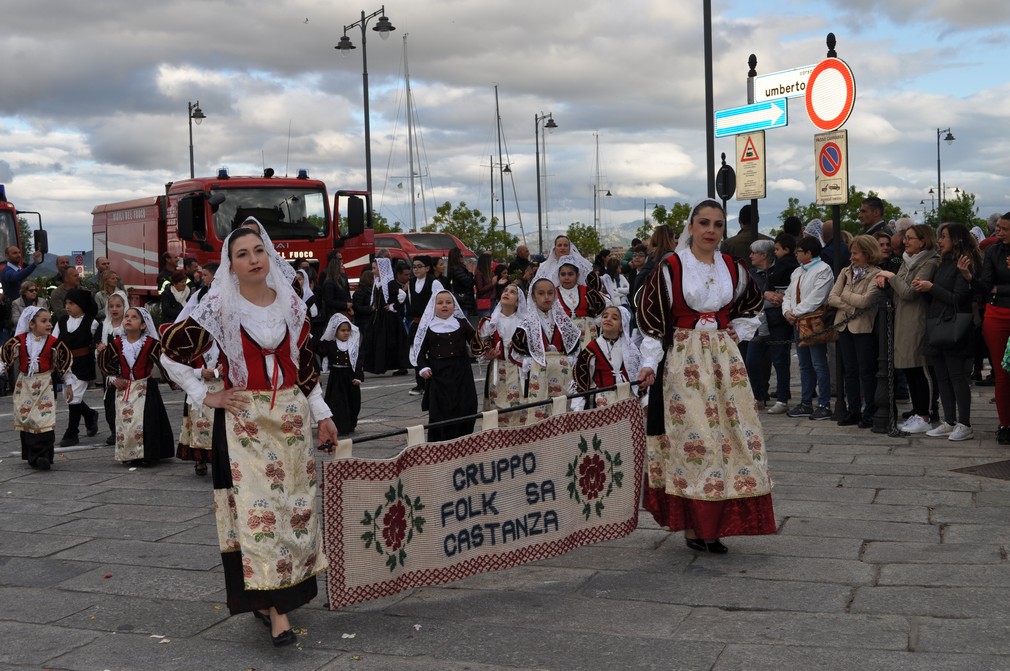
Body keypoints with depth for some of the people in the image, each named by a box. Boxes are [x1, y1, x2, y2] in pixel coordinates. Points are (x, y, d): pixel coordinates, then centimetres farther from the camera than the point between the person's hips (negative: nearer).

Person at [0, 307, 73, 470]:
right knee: (25, 420, 9)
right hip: (25, 385, 3)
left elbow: (65, 362, 3)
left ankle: (43, 456, -10)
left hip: (45, 385, -2)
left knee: (45, 420, -13)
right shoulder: (19, 341, -4)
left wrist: (69, 384, 8)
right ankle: (30, 455, 23)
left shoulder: (53, 343, -6)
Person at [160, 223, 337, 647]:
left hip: (292, 416, 5)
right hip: (243, 419, -4)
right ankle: (276, 611, -10)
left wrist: (322, 414, 14)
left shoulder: (291, 303, 7)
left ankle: (278, 594, 22)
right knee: (256, 508, -10)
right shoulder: (219, 308, -5)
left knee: (294, 504, 7)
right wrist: (205, 397, -4)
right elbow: (172, 353, 1)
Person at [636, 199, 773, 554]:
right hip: (683, 361, -5)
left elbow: (751, 304, 26)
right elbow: (651, 317, -7)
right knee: (690, 439, -6)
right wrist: (650, 363, -16)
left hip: (725, 359, 5)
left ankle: (716, 523, 12)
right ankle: (692, 526, 0)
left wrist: (737, 332, 9)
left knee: (734, 432, 2)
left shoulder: (732, 267, 8)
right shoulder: (670, 267, -6)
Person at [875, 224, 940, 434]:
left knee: (916, 370, -5)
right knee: (908, 369, 11)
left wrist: (891, 276, -8)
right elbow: (898, 291, 18)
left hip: (916, 322, -8)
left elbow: (909, 292, -19)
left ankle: (924, 418, 2)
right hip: (902, 320, 9)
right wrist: (885, 278, -1)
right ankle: (917, 413, 19)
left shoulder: (929, 263, -12)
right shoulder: (907, 260, 15)